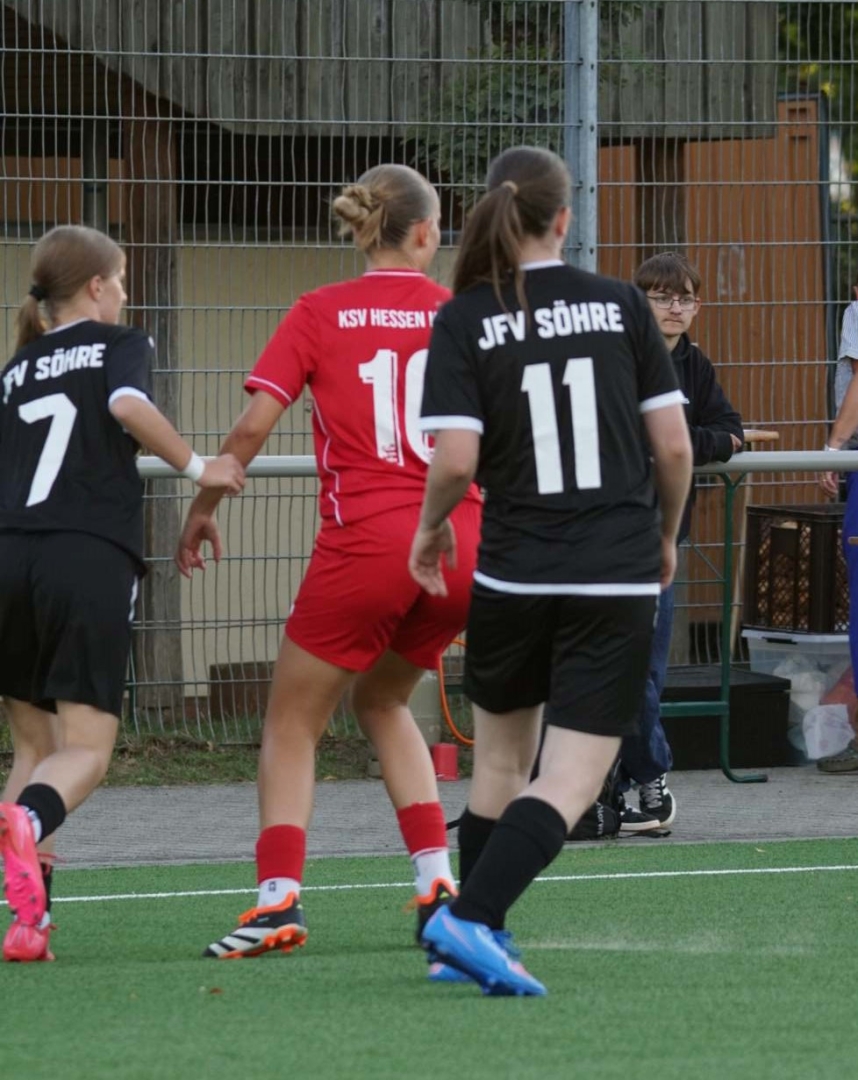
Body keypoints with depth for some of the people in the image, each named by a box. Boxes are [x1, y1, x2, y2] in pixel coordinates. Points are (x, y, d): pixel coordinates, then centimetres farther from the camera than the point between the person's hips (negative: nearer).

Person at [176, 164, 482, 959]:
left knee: (293, 722, 7)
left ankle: (278, 898, -10)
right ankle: (437, 881, 14)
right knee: (382, 701, 25)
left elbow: (254, 424, -6)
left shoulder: (320, 314, 0)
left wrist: (202, 507, 6)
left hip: (366, 540, -3)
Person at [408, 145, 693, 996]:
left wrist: (430, 527, 8)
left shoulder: (464, 321, -3)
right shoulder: (620, 306, 0)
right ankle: (470, 919, -22)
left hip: (514, 575, 1)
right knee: (570, 781, -3)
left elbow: (456, 460, -12)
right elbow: (674, 445, 0)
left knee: (501, 760, 20)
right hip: (618, 580, -1)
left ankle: (470, 941, 24)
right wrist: (666, 536, 17)